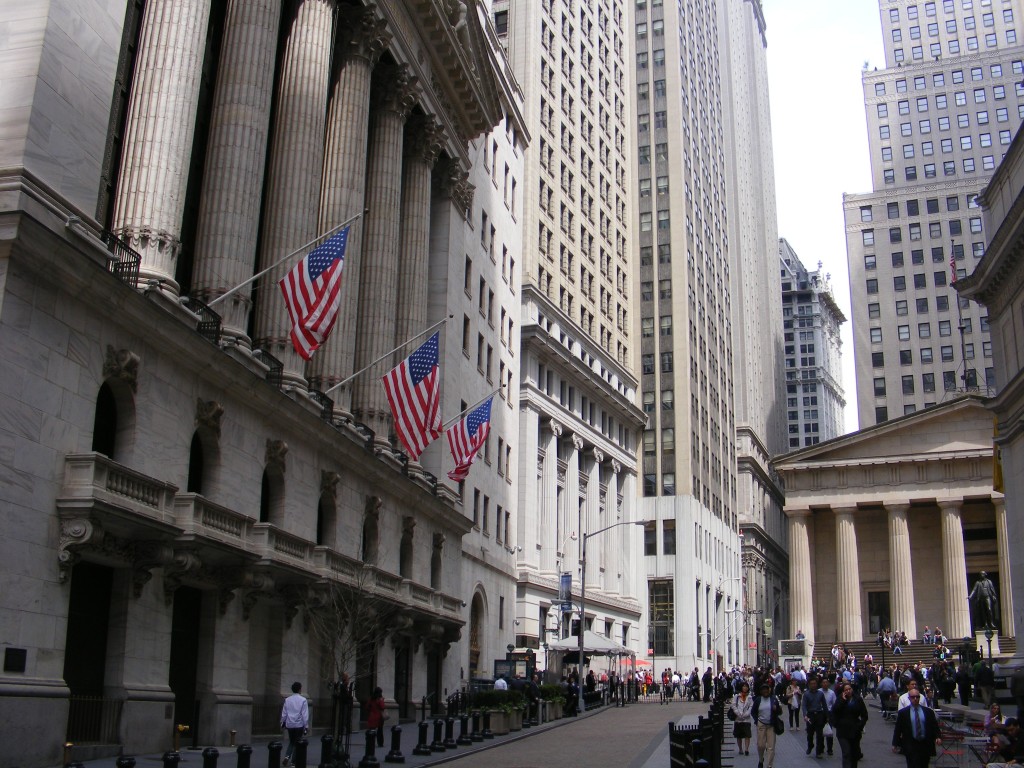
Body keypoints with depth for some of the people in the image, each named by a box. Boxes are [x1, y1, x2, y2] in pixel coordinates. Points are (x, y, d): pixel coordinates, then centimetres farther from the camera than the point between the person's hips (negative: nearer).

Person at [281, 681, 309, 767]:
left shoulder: (287, 700, 2)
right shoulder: (303, 700, -10)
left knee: (291, 742, 19)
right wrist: (306, 726, -3)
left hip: (289, 724, 4)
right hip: (299, 725, -4)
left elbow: (284, 713, 8)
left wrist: (282, 722, 21)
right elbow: (305, 715, -10)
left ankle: (287, 757, -2)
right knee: (297, 743, 9)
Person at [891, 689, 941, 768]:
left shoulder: (929, 711, 7)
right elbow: (897, 729, 3)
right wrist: (895, 744, 1)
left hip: (926, 745, 2)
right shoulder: (902, 712, 1)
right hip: (910, 746, -2)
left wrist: (937, 737, -9)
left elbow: (935, 726, 9)